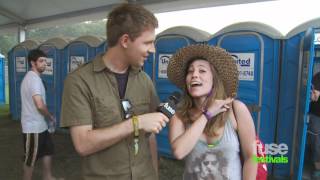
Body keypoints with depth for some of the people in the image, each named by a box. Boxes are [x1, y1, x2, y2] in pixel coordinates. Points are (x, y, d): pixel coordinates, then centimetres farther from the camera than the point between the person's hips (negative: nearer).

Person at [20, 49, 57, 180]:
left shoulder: (31, 77, 12)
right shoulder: (34, 78, -21)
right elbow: (40, 105, -30)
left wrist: (47, 118, 17)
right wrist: (51, 117, -12)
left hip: (39, 125, 10)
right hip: (34, 127, -10)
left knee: (48, 151, 21)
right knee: (31, 158, 6)